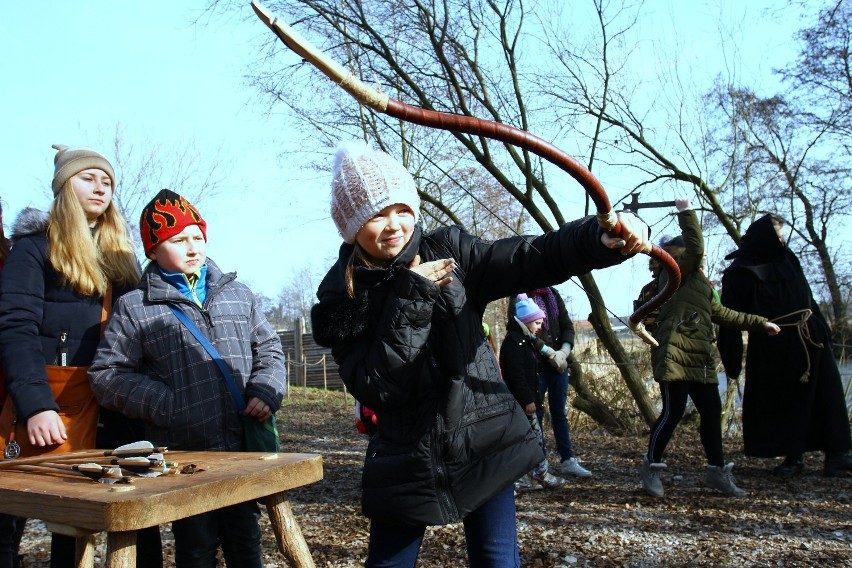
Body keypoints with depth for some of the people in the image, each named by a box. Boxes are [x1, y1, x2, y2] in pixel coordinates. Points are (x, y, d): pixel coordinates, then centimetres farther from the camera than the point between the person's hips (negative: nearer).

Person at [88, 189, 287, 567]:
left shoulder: (238, 294, 10)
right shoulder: (134, 308, 0)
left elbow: (268, 349, 15)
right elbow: (106, 374, -1)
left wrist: (267, 390, -4)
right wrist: (166, 405, -12)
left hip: (243, 449, 3)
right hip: (183, 454, -3)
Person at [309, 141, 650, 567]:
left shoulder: (446, 251, -4)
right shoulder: (340, 299, -5)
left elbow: (530, 259, -17)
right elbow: (376, 387, -15)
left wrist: (602, 237, -34)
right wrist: (409, 300, -20)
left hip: (484, 443, 1)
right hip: (406, 460, 0)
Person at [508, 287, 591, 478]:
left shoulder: (553, 294, 12)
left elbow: (567, 325, 9)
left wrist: (565, 350, -9)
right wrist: (549, 352, -19)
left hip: (559, 362, 5)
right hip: (534, 364, -5)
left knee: (560, 412, 9)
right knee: (536, 413, 1)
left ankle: (568, 461, 15)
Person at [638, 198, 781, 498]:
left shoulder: (699, 282, 24)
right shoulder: (675, 273, -3)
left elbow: (722, 313, 31)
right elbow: (695, 248, -20)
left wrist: (760, 323, 33)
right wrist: (686, 212, -12)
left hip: (700, 360, 9)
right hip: (674, 356, -9)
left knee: (711, 411, 11)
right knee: (673, 412, -8)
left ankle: (717, 471, 24)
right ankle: (651, 466, 8)